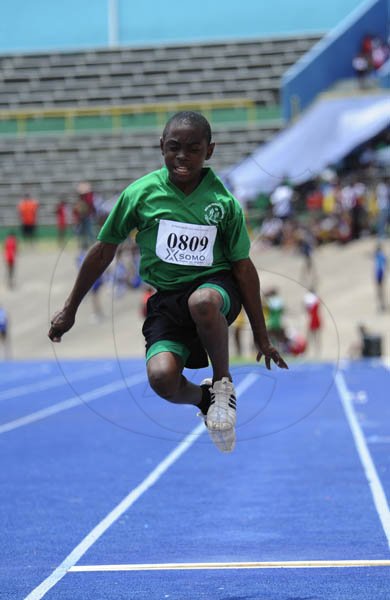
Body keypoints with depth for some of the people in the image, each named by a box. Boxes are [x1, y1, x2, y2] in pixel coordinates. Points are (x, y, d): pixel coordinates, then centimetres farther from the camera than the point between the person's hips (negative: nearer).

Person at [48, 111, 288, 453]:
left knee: (202, 301, -41)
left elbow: (243, 266, 3)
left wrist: (261, 336, 6)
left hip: (215, 285, -1)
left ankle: (223, 384, -12)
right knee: (162, 377, -27)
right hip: (165, 297, 2)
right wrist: (70, 309, 13)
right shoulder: (141, 193, -3)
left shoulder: (223, 201, -4)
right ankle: (203, 399, 12)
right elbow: (104, 250, 8)